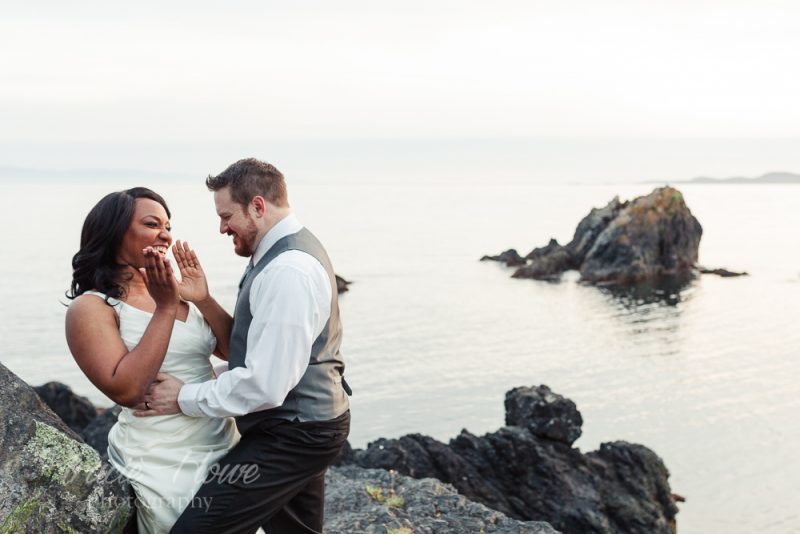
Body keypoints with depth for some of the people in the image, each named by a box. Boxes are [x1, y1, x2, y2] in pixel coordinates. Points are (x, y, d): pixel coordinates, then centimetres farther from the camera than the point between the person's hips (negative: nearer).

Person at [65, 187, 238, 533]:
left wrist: (203, 300, -8)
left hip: (223, 446, 6)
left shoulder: (177, 292, 6)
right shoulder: (92, 307, -10)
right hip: (161, 466, -6)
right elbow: (127, 391, -22)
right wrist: (165, 308, -21)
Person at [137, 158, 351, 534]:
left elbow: (265, 385, -25)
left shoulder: (287, 270, -22)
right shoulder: (292, 249, 11)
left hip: (291, 435, -11)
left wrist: (185, 398, -14)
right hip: (305, 423, 11)